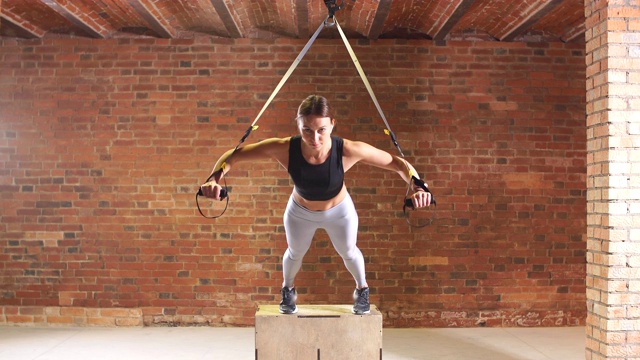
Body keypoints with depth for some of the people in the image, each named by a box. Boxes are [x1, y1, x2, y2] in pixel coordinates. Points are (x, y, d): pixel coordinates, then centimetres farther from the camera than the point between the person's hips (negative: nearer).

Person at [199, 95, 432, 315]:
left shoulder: (348, 151, -41)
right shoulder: (284, 149, -39)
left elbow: (397, 163, -31)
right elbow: (234, 155, -29)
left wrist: (417, 187, -49)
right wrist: (214, 179, -47)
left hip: (340, 212, -1)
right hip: (300, 212, 1)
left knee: (348, 252, 27)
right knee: (295, 253, 29)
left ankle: (362, 289, 61)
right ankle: (287, 290, 63)